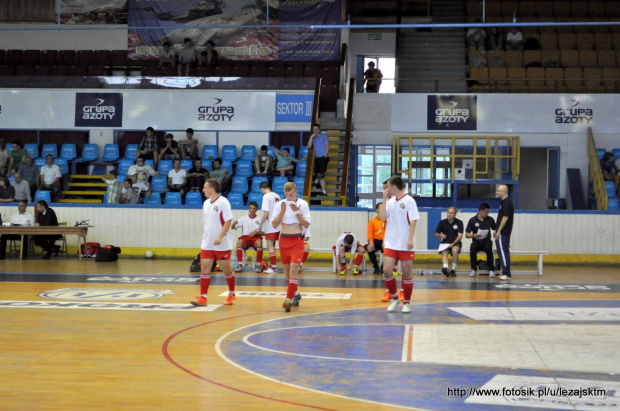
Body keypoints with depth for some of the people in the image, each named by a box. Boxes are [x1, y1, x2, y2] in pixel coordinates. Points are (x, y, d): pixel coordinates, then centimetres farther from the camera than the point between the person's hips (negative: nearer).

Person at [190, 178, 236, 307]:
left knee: (226, 269, 5)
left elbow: (228, 221, -16)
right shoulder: (206, 203, 10)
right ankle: (203, 297, 1)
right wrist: (205, 238, 17)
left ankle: (231, 295, 23)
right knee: (204, 268, 0)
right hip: (207, 244, 6)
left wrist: (220, 237, -24)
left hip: (222, 244, -6)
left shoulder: (223, 202, -12)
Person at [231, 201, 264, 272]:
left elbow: (264, 233, 6)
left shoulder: (259, 219, 10)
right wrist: (233, 224, -16)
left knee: (259, 242, -37)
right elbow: (233, 228, 8)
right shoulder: (243, 218, 13)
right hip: (245, 238, 1)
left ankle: (258, 265, -29)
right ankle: (240, 265, -34)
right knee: (239, 241, -34)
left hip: (256, 237, -1)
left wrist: (256, 232, -12)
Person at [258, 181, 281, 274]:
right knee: (272, 246, 17)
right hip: (277, 225, 8)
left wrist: (261, 224, -10)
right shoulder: (277, 196, 11)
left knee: (270, 246, -2)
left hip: (270, 225, -8)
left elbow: (266, 212, -18)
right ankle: (272, 265, 24)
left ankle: (274, 268, -3)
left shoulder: (266, 196, -12)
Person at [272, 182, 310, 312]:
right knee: (287, 271, 12)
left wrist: (297, 212, -17)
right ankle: (296, 294, 33)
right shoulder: (279, 204, 1)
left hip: (297, 241, -4)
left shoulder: (302, 204, -5)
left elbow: (307, 225, -7)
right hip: (284, 240, 4)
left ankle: (289, 300, -19)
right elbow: (274, 225, -3)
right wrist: (282, 211, -13)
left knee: (293, 269, -17)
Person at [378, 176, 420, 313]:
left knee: (406, 273, 3)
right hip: (390, 243, 5)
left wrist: (410, 239, -20)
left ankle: (406, 303, 16)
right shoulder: (390, 201, 10)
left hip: (405, 245, -4)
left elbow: (413, 221, -11)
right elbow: (382, 217, 1)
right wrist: (384, 199, -1)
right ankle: (394, 298, 13)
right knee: (386, 270, -6)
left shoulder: (409, 201, -7)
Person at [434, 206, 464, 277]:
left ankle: (453, 270, -22)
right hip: (445, 243, 1)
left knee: (455, 250, -35)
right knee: (444, 252, -32)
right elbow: (436, 235, 8)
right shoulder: (442, 222, 7)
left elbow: (460, 235, -7)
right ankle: (445, 268, -53)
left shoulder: (459, 223, 2)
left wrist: (453, 243, -22)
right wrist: (440, 235, -17)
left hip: (455, 243, -1)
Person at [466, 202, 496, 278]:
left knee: (489, 249, -33)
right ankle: (473, 270, -14)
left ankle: (491, 270, -20)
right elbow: (467, 234, -4)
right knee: (472, 249, -33)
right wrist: (473, 235, -24)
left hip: (487, 241, 0)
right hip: (476, 242, 0)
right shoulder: (472, 220, -3)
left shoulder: (490, 219, 1)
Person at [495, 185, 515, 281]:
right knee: (503, 252, 12)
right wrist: (497, 230, 22)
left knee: (503, 252, -10)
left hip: (503, 232, -10)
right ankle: (506, 273, 15)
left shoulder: (507, 203, -15)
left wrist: (499, 231, -20)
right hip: (504, 232, 10)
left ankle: (506, 273, -10)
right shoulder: (505, 202, 16)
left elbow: (505, 218, -20)